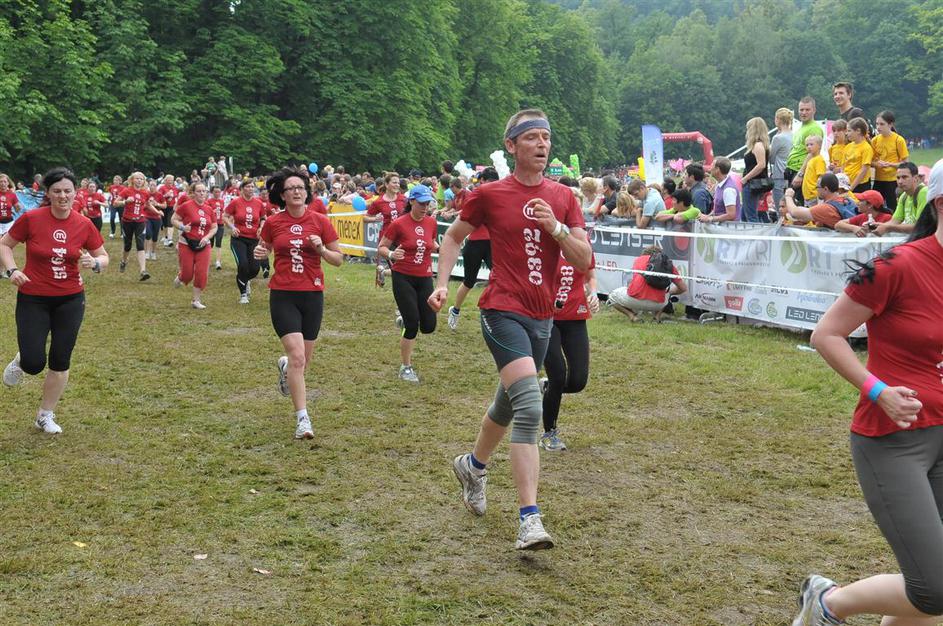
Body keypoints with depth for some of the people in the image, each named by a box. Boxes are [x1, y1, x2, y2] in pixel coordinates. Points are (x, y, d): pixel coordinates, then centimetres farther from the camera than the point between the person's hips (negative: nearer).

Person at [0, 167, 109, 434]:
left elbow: (103, 256, 6)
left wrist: (95, 263, -17)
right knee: (34, 364, -8)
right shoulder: (31, 219, -12)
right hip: (33, 299, -2)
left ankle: (46, 415, 26)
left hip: (70, 301, 2)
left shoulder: (84, 225, -6)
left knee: (60, 363, 6)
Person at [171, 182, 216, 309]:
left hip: (203, 245, 3)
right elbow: (174, 219, -3)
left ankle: (196, 300, 10)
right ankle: (180, 277, 39)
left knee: (201, 273, -4)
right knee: (187, 274, 1)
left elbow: (214, 228, 10)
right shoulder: (186, 205, -9)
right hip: (186, 244, -3)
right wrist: (182, 227, -21)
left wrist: (207, 237, -7)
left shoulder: (209, 209, 3)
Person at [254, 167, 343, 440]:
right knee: (297, 357, -15)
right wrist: (259, 254, -8)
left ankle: (285, 367, 51)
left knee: (303, 361, 13)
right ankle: (302, 419, -7)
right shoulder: (272, 223, -2)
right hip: (282, 295, -2)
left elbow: (339, 259, 2)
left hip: (312, 295, 2)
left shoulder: (320, 221, -2)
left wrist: (321, 249, -17)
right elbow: (263, 251, 15)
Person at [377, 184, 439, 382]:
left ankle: (406, 320, 33)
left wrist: (439, 248, -1)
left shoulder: (431, 222, 2)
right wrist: (391, 255, -25)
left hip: (425, 278, 4)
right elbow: (381, 248, -4)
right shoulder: (399, 224, -11)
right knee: (412, 325, -8)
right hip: (403, 278, -4)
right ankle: (406, 368, 10)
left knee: (429, 326, -1)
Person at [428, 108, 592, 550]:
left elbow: (584, 260, 2)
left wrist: (556, 227, -13)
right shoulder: (489, 195, -2)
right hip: (503, 311, -5)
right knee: (530, 406, -21)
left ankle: (473, 465, 50)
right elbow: (454, 236, 13)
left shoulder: (563, 198, 7)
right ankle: (529, 521, -20)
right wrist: (442, 283, 2)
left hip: (542, 316, 6)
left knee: (508, 404, 22)